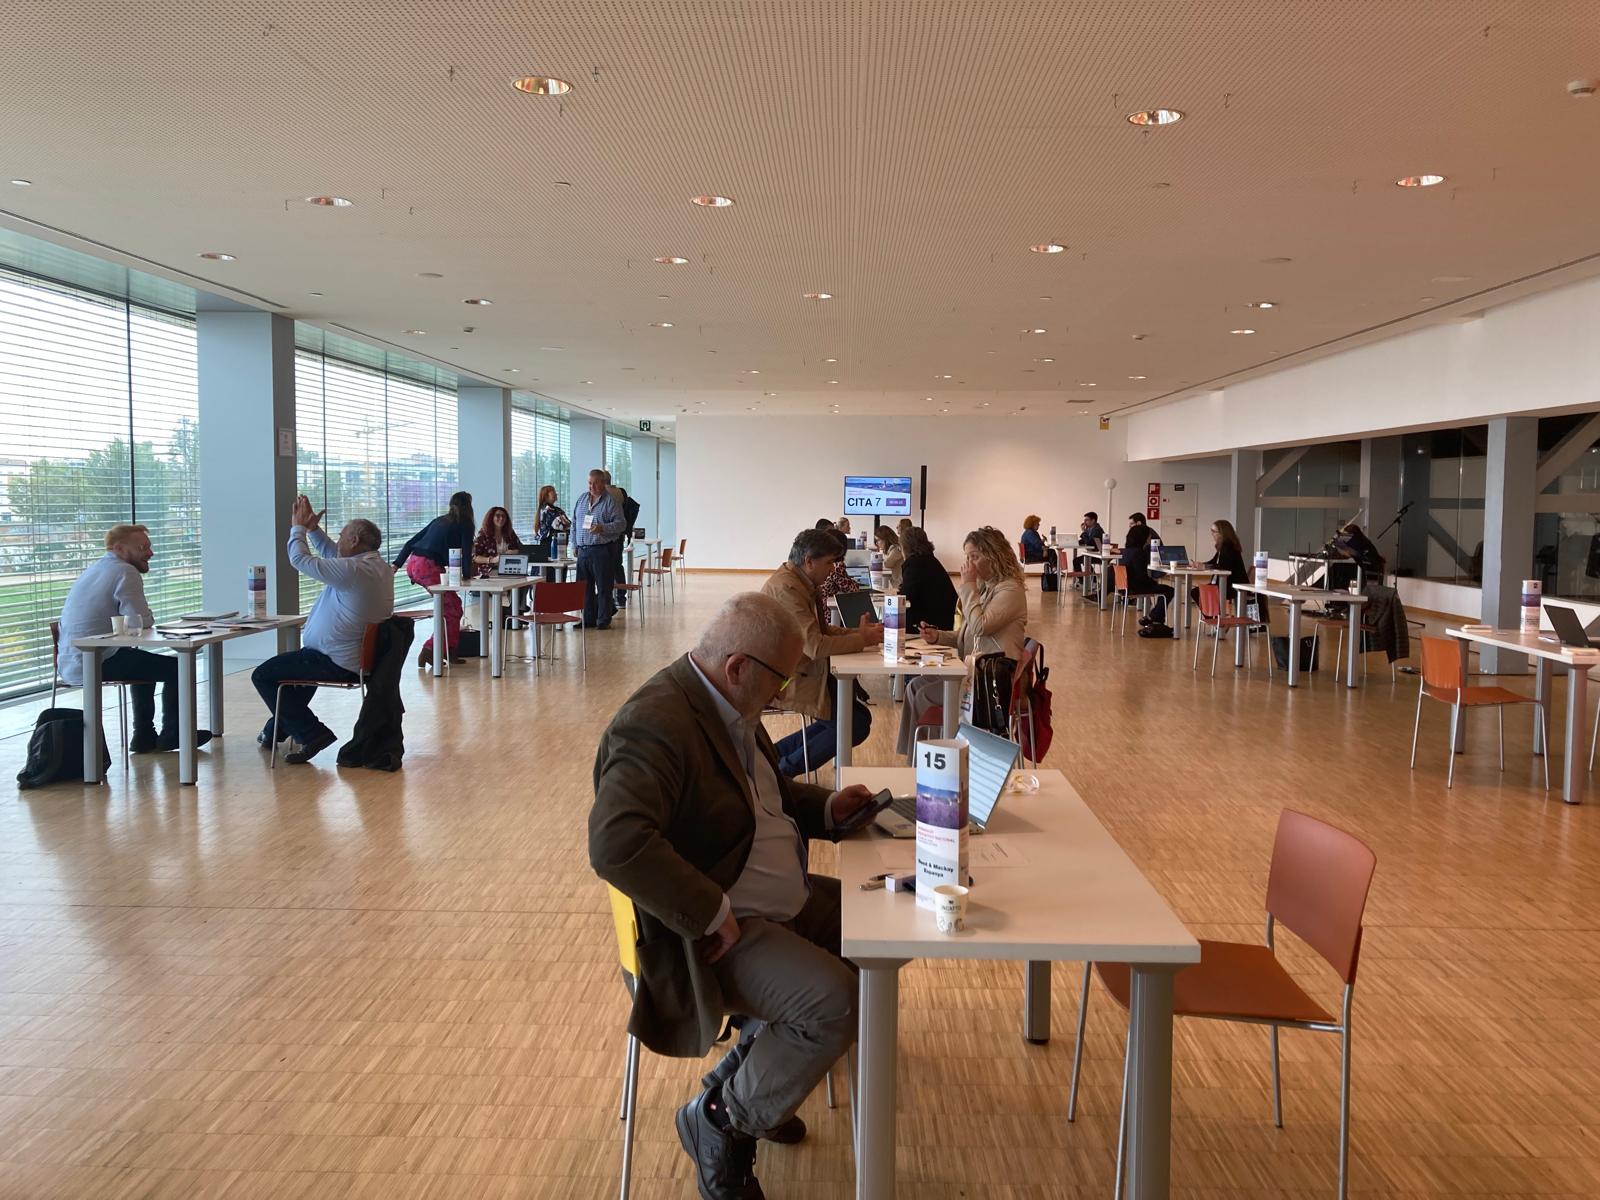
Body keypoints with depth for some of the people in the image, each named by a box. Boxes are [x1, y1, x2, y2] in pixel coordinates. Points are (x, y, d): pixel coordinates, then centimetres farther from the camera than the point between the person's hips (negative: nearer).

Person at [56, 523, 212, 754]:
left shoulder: (95, 568, 18)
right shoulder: (125, 572, -13)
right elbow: (143, 624, -19)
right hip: (95, 664, -10)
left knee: (146, 662, 32)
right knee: (177, 667, -1)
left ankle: (144, 737, 32)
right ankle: (171, 735, 13)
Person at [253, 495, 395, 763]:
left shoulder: (354, 570, -24)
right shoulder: (380, 567, 7)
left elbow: (301, 559, -16)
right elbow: (331, 555, 23)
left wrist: (298, 527, 0)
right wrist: (312, 528, 17)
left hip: (337, 664, -10)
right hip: (360, 658, 10)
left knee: (262, 675, 0)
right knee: (299, 662, 37)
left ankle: (311, 733, -4)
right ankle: (276, 731, 47)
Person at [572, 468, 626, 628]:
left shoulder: (611, 501, -2)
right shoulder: (582, 499, 16)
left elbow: (621, 524, -9)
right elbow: (574, 523, 21)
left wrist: (602, 528, -22)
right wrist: (575, 544, 14)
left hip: (603, 550, -6)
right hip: (583, 550, 6)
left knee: (604, 587, -3)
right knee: (585, 587, 8)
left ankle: (604, 620, 3)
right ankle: (588, 619, 16)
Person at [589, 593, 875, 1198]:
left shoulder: (728, 704, 6)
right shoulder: (654, 725, -26)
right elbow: (615, 845, -39)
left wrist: (825, 808, 5)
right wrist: (712, 914, -32)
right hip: (705, 935, -10)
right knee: (835, 1001, -25)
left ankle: (753, 1065, 23)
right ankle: (719, 1120, 2)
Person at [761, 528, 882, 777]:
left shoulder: (803, 583, 9)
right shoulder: (787, 588, -23)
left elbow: (821, 630, 15)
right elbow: (815, 646, -27)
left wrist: (859, 632, 0)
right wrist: (862, 639, -15)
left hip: (801, 671, 11)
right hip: (786, 679, -11)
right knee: (857, 724, -12)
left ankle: (774, 756, 14)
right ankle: (783, 771, 1)